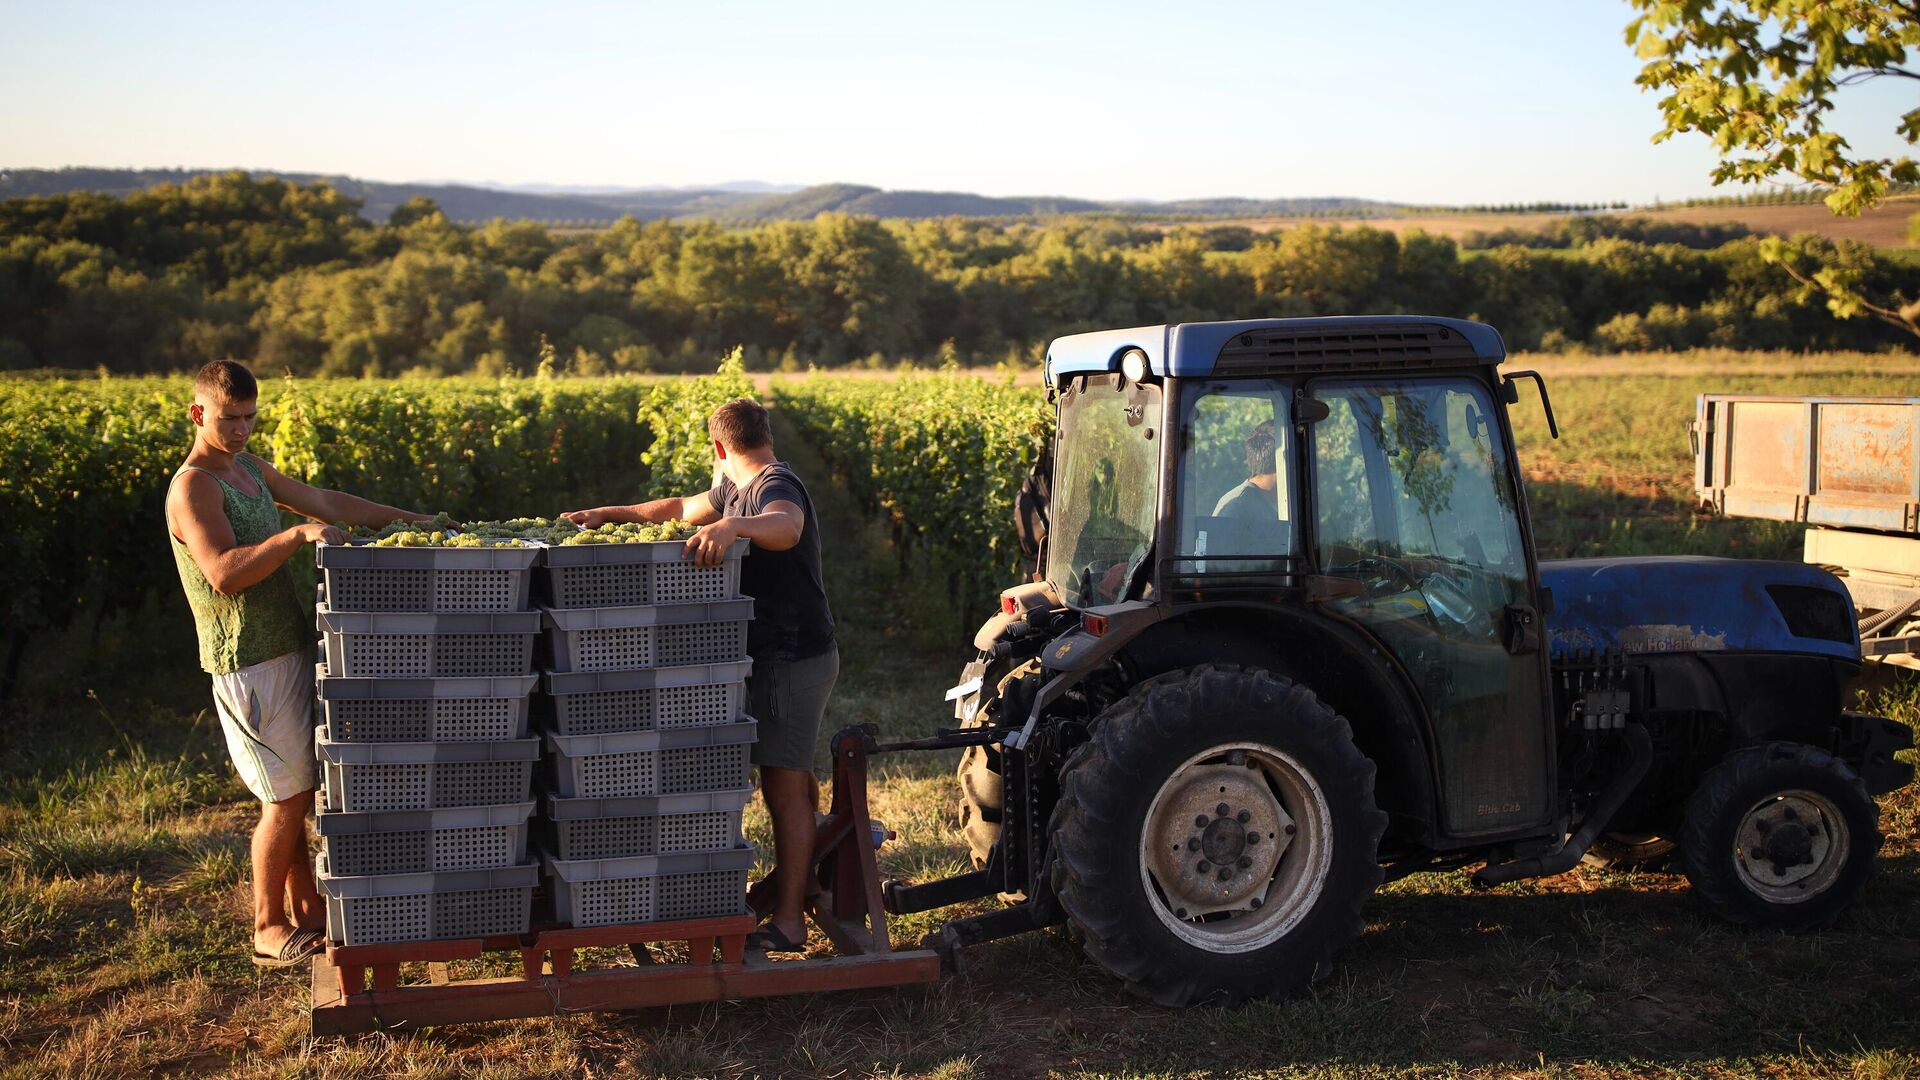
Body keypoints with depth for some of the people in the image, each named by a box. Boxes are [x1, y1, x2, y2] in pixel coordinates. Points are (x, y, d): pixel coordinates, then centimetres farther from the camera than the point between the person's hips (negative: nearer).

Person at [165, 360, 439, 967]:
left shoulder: (249, 468, 14)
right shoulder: (192, 487, -14)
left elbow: (325, 502, 20)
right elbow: (224, 574, -27)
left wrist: (406, 518, 18)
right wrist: (296, 536, -37)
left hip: (286, 650, 8)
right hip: (247, 662, -8)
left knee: (295, 791, 14)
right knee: (287, 798, -2)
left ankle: (307, 909, 24)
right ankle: (268, 929, 11)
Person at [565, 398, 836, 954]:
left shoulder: (775, 486, -18)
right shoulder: (740, 488, 15)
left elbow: (787, 528, -41)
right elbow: (683, 507, 26)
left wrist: (733, 526, -58)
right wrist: (612, 514, 22)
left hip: (793, 658, -10)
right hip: (784, 655, 10)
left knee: (783, 785, -8)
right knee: (793, 776, 22)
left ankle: (788, 920, -5)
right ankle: (797, 877, 38)